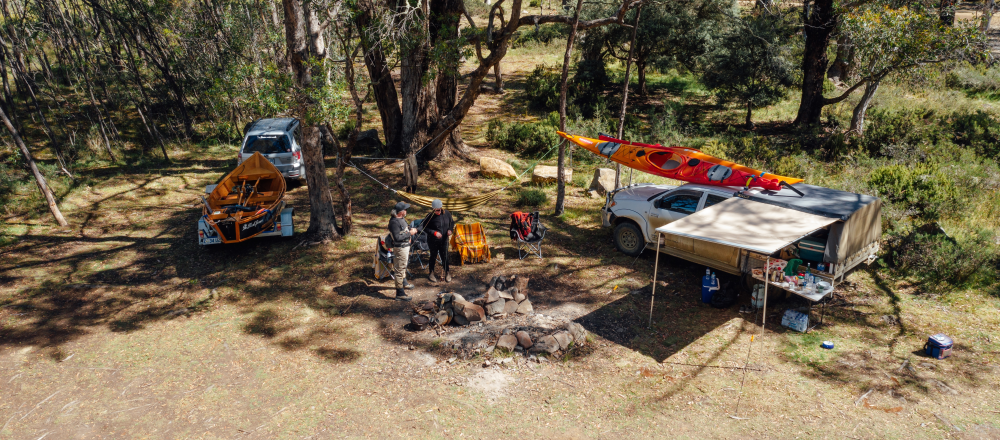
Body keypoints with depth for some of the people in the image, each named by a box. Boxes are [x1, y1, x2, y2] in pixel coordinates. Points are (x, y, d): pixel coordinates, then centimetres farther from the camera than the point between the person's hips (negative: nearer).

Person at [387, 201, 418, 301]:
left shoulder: (400, 219, 5)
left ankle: (404, 283, 51)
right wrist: (409, 233, -24)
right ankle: (399, 293, 3)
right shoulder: (394, 222, -26)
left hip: (405, 246, 11)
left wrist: (410, 229, 4)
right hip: (400, 248, -11)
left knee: (403, 266, 29)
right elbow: (397, 238, -30)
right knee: (399, 270, -3)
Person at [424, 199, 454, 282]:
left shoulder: (447, 214, -6)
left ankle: (447, 273, 29)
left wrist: (450, 230, -9)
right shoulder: (430, 217, -17)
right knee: (433, 256, 13)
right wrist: (434, 232, -25)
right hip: (433, 241, -2)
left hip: (444, 240, 3)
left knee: (445, 257, 10)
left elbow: (452, 222, 10)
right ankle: (431, 273, 32)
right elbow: (425, 228, -13)